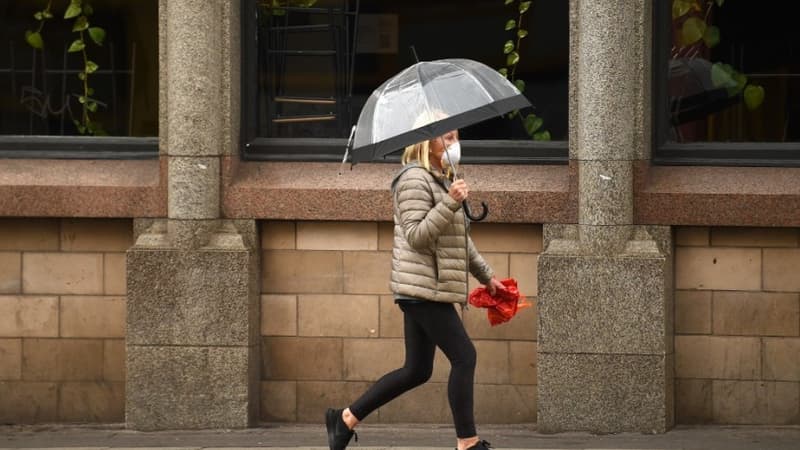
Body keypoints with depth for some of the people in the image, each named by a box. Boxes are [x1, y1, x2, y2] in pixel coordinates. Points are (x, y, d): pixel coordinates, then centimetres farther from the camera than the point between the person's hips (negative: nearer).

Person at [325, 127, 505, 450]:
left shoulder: (440, 181, 21)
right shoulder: (414, 180, -11)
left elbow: (460, 239, 28)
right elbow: (416, 236, -20)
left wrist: (486, 275, 28)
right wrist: (450, 203, -26)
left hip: (424, 291, 10)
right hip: (423, 288, -10)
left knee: (416, 371, 10)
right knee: (464, 357, -10)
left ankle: (346, 418, 14)